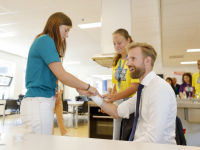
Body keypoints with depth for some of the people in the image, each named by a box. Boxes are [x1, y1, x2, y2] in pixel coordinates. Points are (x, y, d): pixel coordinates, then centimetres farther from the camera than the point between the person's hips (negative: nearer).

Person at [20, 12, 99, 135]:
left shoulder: (44, 41, 17)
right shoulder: (46, 40, -11)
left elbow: (55, 75, 13)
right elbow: (62, 75, -18)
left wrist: (79, 88, 7)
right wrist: (88, 87, -8)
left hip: (42, 102, 9)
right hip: (39, 102, -9)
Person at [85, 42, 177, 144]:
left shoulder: (160, 88, -20)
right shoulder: (143, 89, 7)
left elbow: (153, 139, -25)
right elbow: (118, 112, 5)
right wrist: (94, 94, -3)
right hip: (139, 143, 7)